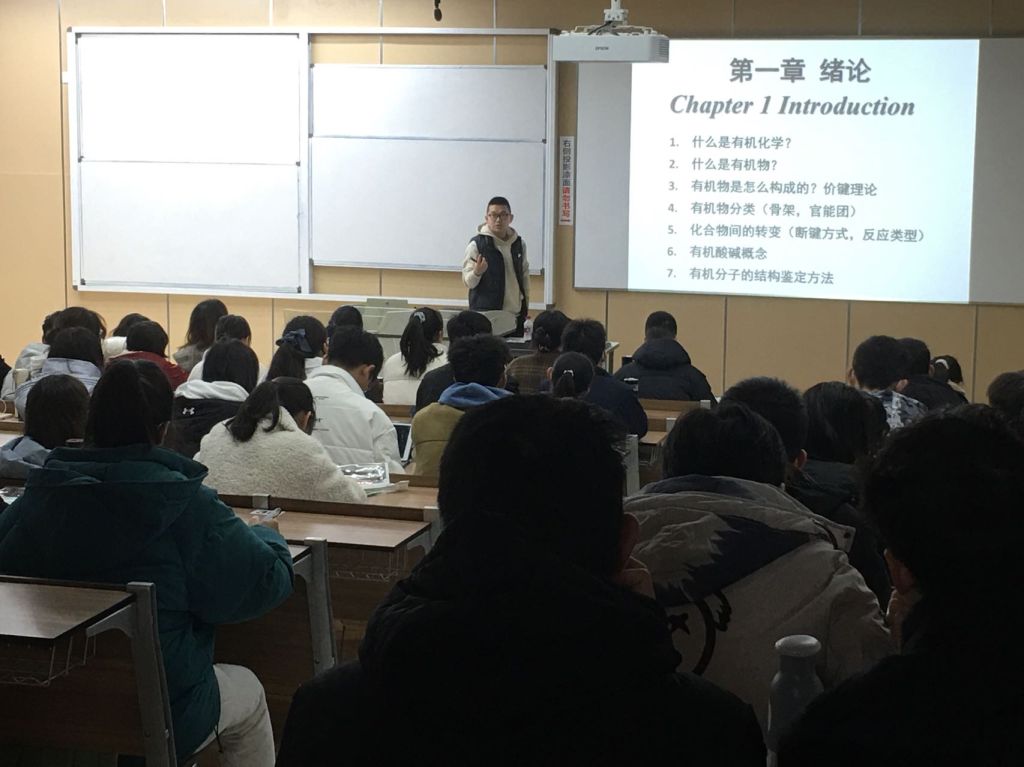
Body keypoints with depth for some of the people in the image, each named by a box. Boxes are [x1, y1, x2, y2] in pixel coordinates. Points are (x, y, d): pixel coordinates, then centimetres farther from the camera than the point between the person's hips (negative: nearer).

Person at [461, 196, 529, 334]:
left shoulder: (519, 244, 8)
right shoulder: (476, 245, -6)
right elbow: (468, 282, -6)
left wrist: (525, 305, 16)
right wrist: (477, 272, -27)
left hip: (515, 315, 5)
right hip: (486, 314, -5)